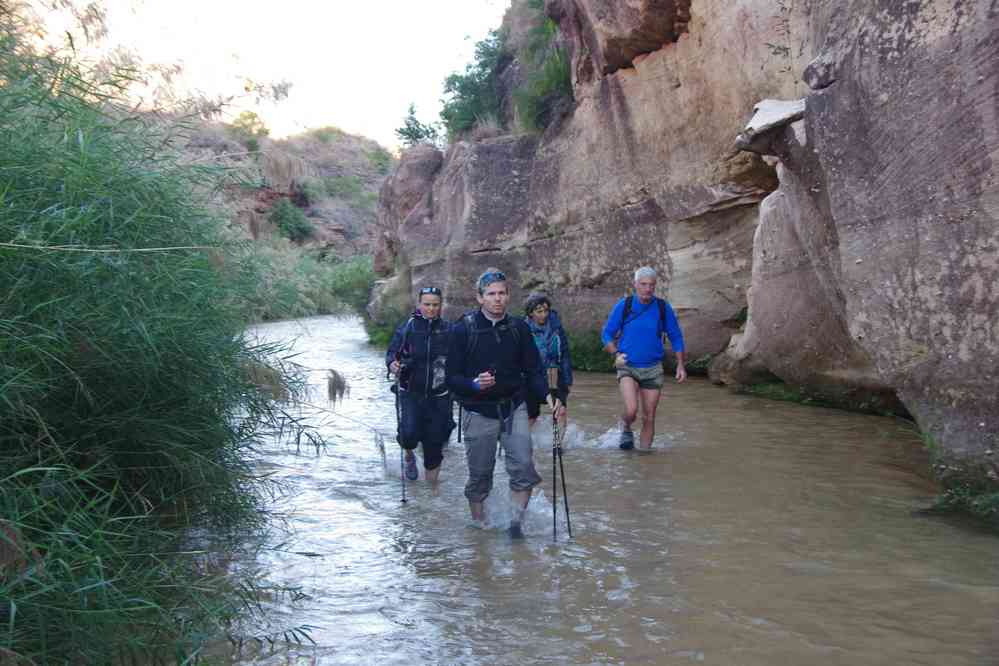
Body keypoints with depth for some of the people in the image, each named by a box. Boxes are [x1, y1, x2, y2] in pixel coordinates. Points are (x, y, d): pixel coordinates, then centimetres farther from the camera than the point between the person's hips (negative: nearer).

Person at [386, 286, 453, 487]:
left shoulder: (448, 330, 1)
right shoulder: (407, 327, -2)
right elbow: (392, 352, 1)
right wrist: (392, 364, -21)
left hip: (438, 396, 1)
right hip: (411, 392, -1)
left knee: (434, 442, 4)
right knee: (409, 433, -19)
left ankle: (432, 485, 22)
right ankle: (409, 455, 18)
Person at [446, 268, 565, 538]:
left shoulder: (518, 328, 2)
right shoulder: (463, 329, -7)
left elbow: (533, 370, 6)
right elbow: (451, 377, -6)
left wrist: (548, 396, -11)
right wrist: (474, 384, -25)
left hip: (514, 409, 2)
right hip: (479, 412, -2)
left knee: (524, 467, -10)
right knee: (479, 474, 7)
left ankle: (517, 523, 6)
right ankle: (478, 522, 29)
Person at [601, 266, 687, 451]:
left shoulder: (663, 308, -2)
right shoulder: (624, 306, -5)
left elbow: (676, 337, 8)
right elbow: (607, 333, 5)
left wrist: (680, 365, 2)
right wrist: (616, 354, -10)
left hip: (652, 369, 2)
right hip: (628, 367, -2)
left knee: (649, 418, 6)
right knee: (631, 410, -21)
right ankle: (626, 431, 12)